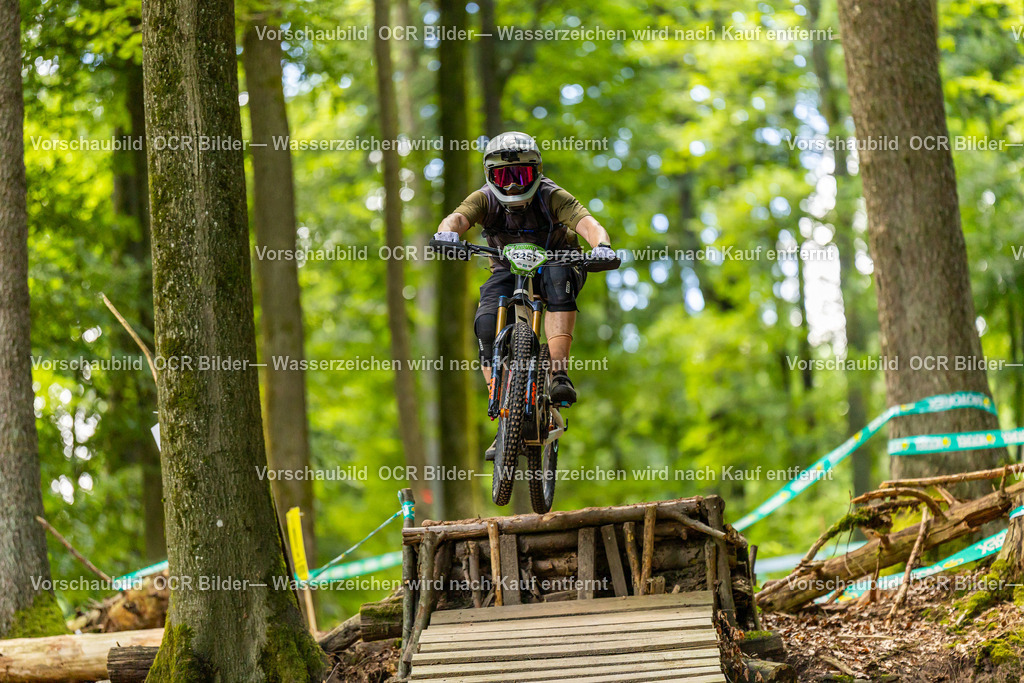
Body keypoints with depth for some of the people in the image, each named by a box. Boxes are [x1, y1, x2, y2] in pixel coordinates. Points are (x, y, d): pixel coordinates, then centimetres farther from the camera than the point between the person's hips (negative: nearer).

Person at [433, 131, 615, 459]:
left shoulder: (552, 197, -23)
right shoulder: (485, 199, -17)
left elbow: (589, 224, -38)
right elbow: (457, 217, -36)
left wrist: (602, 246, -61)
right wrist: (447, 232, -61)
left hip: (553, 264, -2)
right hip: (508, 270, 2)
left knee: (559, 276, -38)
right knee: (487, 323, -26)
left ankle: (558, 374, -41)